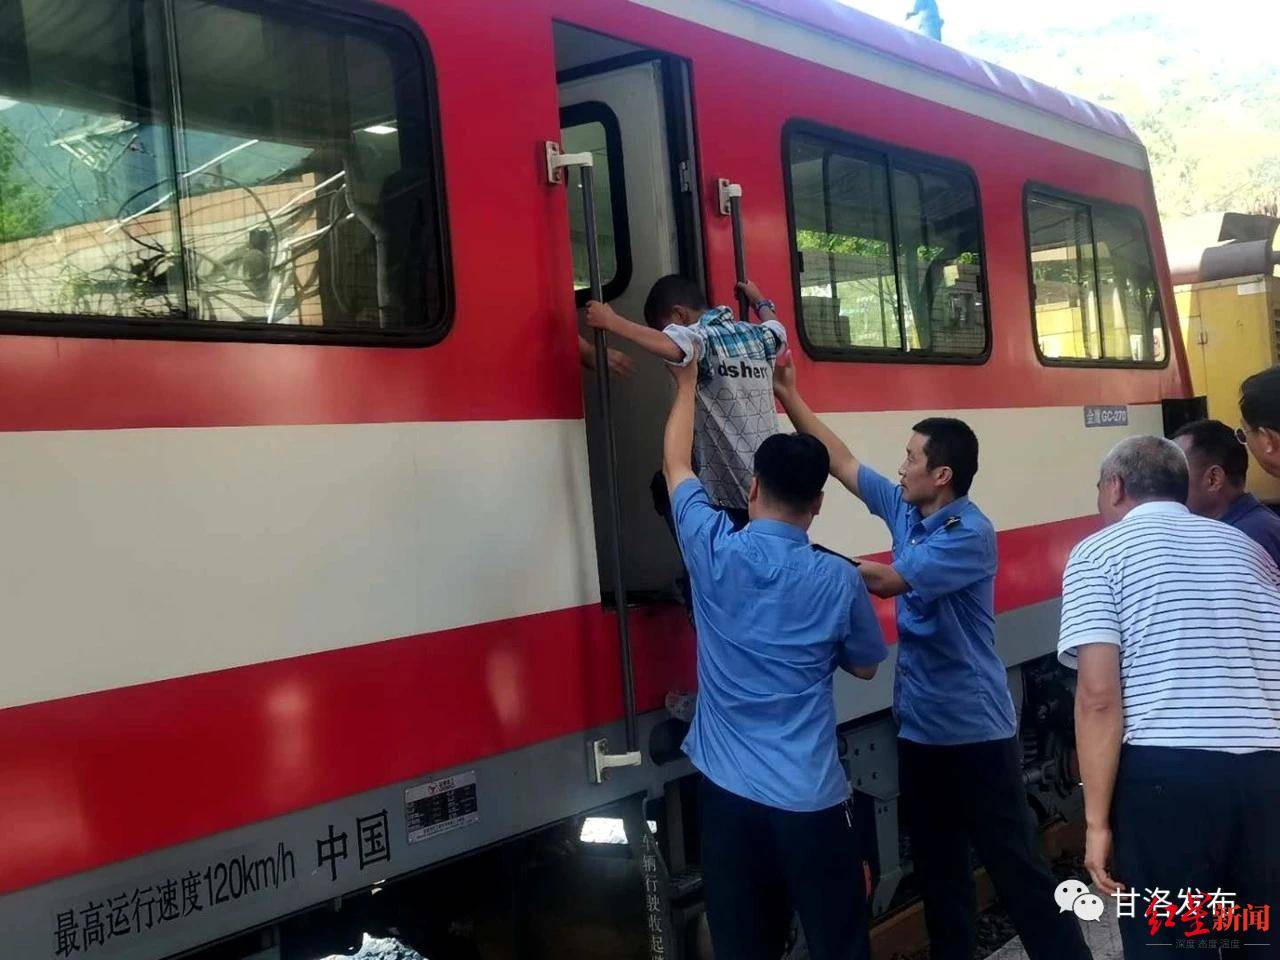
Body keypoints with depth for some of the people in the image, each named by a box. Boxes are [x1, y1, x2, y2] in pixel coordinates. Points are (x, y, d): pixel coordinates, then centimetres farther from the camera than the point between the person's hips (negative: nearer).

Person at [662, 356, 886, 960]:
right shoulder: (838, 580, -8)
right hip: (811, 797, -1)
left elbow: (676, 463, 11)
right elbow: (866, 667, 10)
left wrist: (687, 383, 24)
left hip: (729, 791, 2)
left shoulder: (712, 552, -6)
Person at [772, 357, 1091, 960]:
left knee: (1015, 865, -1)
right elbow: (841, 462, 11)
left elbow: (889, 580, -23)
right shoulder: (904, 509, 4)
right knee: (936, 866, 17)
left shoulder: (971, 534, -19)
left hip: (975, 727, -8)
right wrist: (789, 396, 11)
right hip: (919, 724, 8)